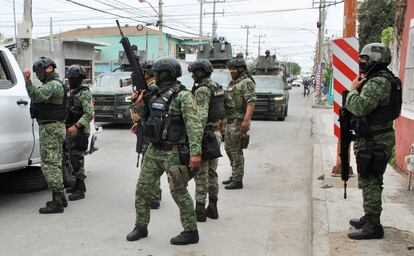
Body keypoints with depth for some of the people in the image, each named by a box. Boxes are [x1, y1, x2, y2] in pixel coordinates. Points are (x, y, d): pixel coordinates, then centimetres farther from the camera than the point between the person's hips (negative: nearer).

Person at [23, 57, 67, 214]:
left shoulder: (53, 85, -15)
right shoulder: (53, 84, 20)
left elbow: (37, 96, -33)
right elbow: (38, 97, 29)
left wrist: (28, 81, -41)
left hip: (50, 128, -11)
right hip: (54, 127, 11)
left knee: (50, 165, -10)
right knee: (55, 164, 15)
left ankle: (57, 202, -9)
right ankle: (60, 198, 23)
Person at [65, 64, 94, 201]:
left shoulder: (84, 93, -12)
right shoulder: (71, 93, 17)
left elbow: (89, 114, -20)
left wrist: (76, 126, -26)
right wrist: (66, 126, 13)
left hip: (80, 132, -9)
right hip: (70, 131, 9)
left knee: (78, 159, -9)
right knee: (73, 159, 15)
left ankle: (80, 190, -5)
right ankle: (78, 185, 27)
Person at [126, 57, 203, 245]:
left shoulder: (183, 96, -15)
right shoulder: (155, 94, 9)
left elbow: (194, 125, -23)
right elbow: (145, 117, 21)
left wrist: (195, 152, -32)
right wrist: (139, 103, 0)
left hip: (173, 153, -8)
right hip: (154, 151, 8)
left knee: (179, 193, 0)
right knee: (142, 188, 11)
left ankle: (191, 232, 14)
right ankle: (141, 227, 26)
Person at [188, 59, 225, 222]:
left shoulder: (202, 89, -16)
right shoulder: (216, 87, 12)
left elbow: (201, 117, -24)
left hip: (205, 135, -9)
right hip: (216, 133, 9)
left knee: (201, 175, -2)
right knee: (212, 173, 14)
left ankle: (200, 211, 5)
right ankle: (212, 208, 21)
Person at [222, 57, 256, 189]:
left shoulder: (247, 82, -10)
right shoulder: (232, 83, 19)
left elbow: (251, 102, -20)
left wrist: (246, 120, -30)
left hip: (239, 121, -10)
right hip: (230, 120, 10)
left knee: (236, 150, -8)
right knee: (228, 148, 14)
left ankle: (238, 180, -2)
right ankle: (235, 175, 26)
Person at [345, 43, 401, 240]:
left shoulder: (378, 82, -20)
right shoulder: (377, 80, 15)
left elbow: (359, 107, -30)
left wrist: (353, 89, -13)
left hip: (373, 142, -11)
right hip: (377, 138, 11)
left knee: (369, 183, -4)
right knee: (372, 183, 19)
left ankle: (373, 227, 3)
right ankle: (370, 218, 31)